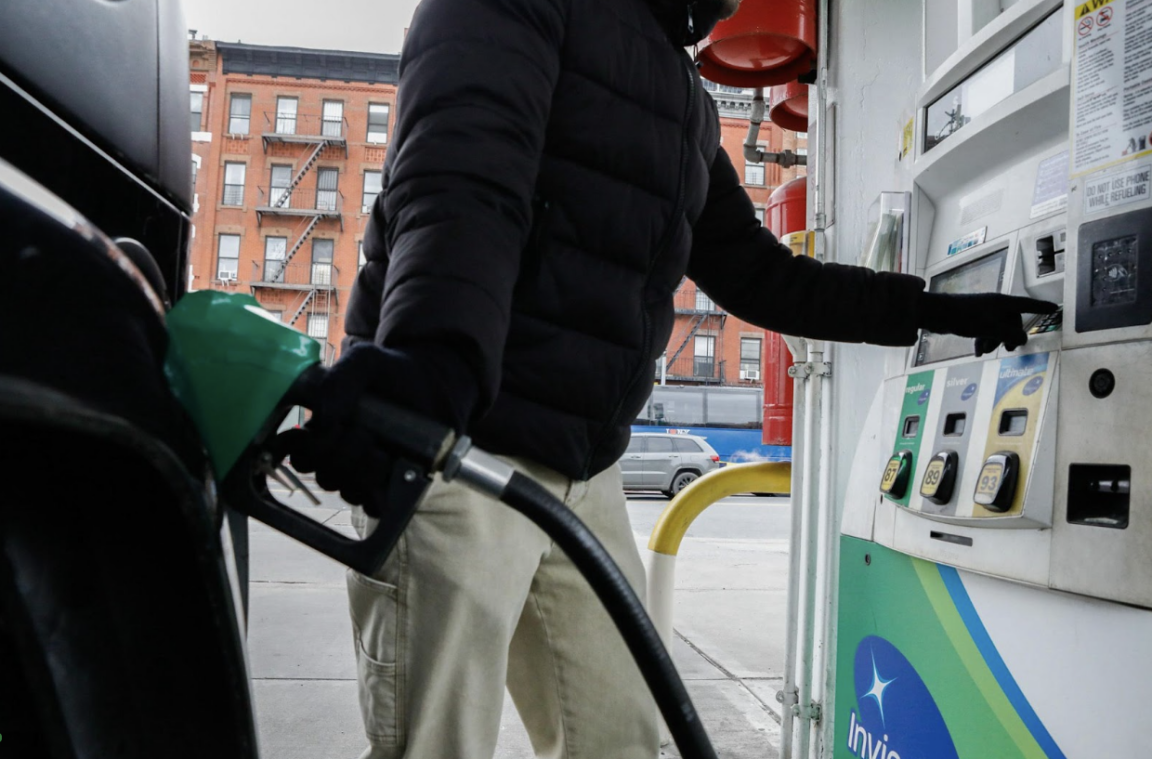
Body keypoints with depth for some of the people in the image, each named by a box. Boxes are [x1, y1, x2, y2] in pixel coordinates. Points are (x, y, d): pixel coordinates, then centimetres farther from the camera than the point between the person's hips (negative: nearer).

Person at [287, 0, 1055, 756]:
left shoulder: (691, 114, 21)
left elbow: (760, 275, 25)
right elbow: (458, 177, -23)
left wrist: (936, 310, 22)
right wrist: (437, 350, -42)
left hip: (584, 472, 8)